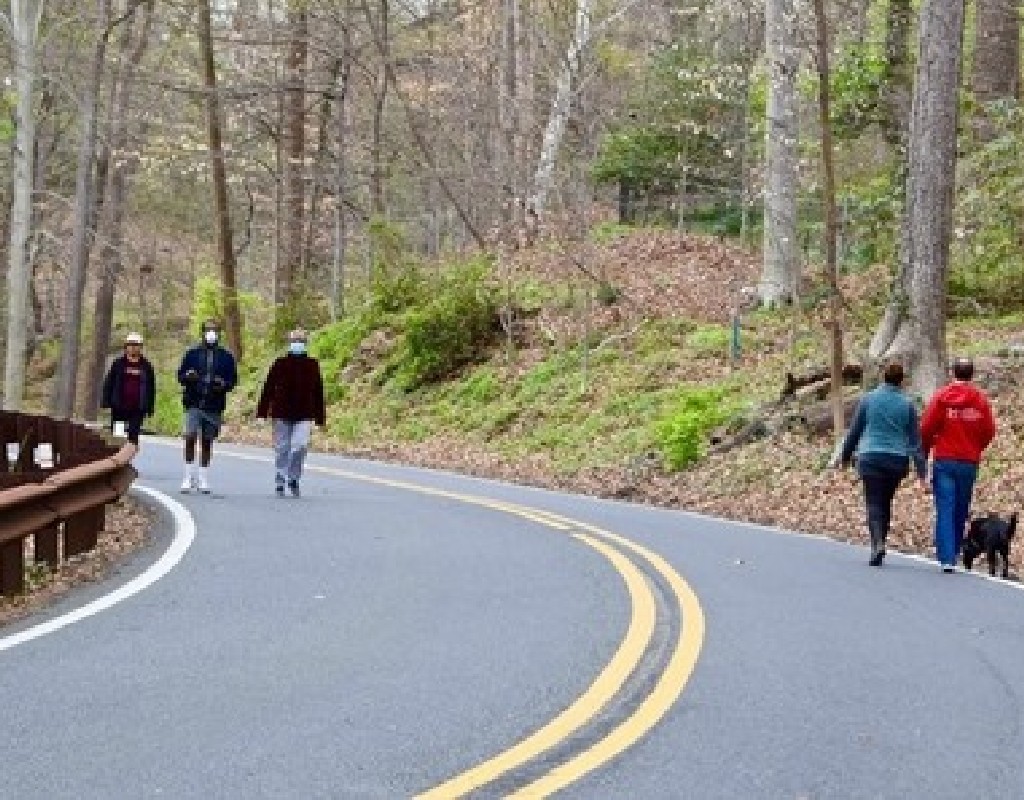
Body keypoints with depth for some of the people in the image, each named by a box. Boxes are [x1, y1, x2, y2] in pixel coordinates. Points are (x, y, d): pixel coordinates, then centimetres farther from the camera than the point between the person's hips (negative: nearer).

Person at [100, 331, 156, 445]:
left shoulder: (146, 366, 8)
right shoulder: (118, 363, 6)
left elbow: (151, 387, 9)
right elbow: (108, 383, 5)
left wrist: (150, 407, 4)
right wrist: (105, 402, -2)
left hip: (137, 409, 0)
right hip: (119, 407, 0)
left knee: (133, 436, -6)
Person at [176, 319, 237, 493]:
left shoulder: (226, 357, 8)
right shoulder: (192, 354, 7)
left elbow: (233, 379, 10)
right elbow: (180, 375, 9)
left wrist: (224, 384, -12)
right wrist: (188, 377, -14)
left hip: (214, 406, 1)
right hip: (194, 404, -1)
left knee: (207, 442, 8)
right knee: (190, 437, -15)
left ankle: (203, 479, 16)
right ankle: (189, 476, -9)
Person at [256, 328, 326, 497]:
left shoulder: (312, 365, 7)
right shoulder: (280, 364, 2)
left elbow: (318, 392, 12)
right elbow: (268, 389, 3)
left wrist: (320, 418, 10)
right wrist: (262, 412, -1)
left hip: (304, 416, 0)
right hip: (282, 415, 0)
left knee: (300, 445, -15)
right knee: (282, 449, 4)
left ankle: (293, 478, 6)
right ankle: (280, 484, 16)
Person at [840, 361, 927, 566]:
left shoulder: (868, 399, 1)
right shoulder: (907, 404, 3)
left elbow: (855, 430, 8)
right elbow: (915, 439, 3)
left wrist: (846, 455, 21)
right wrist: (920, 470, 4)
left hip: (871, 457, -2)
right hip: (898, 459, 2)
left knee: (874, 503, -5)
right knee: (886, 502, 16)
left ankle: (878, 543, -25)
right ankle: (879, 542, 19)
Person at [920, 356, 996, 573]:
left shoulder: (941, 396, -3)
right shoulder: (981, 399, 2)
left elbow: (927, 428, -5)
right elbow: (989, 431, 5)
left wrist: (925, 453, 10)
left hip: (944, 461, -2)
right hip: (969, 463, 2)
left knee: (945, 510, -4)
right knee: (961, 512, 12)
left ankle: (947, 558, -14)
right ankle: (953, 554, 19)